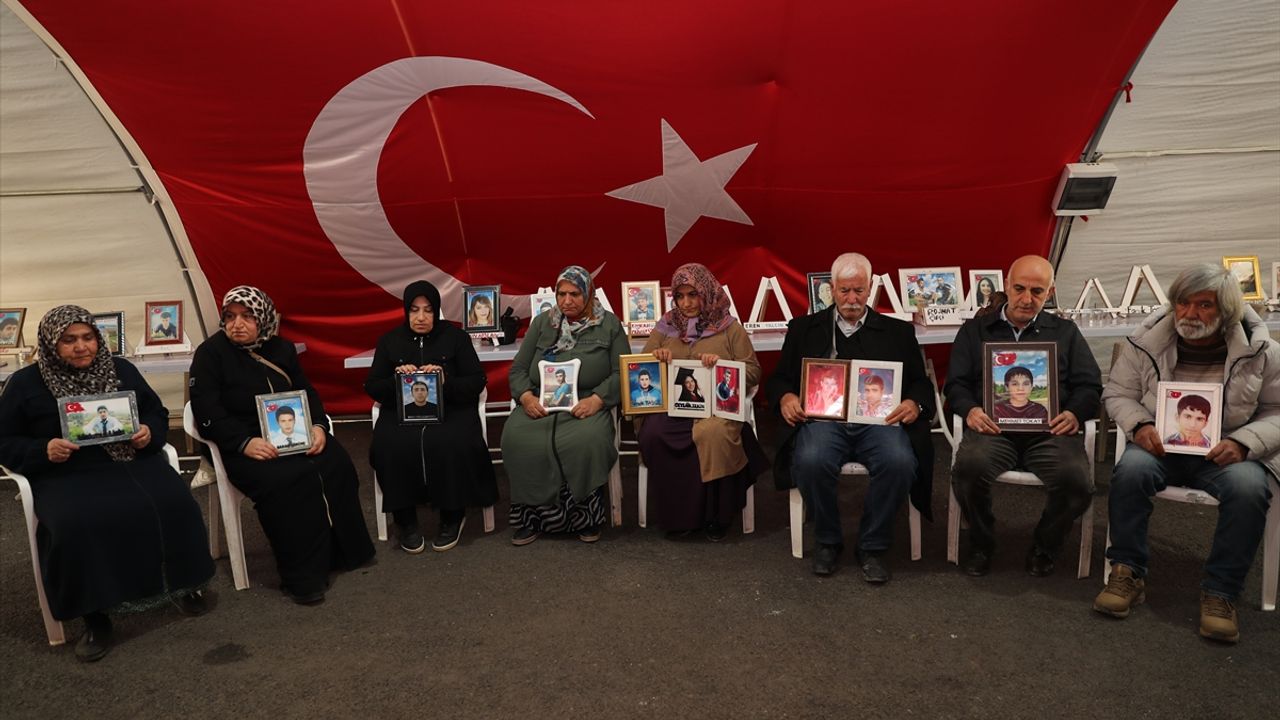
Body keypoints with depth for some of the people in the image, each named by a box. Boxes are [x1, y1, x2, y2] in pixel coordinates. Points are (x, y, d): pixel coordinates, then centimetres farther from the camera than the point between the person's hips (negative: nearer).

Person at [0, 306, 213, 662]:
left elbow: (158, 413, 17)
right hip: (65, 474, -2)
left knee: (174, 505, -27)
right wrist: (44, 451, -12)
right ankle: (95, 617, -12)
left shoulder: (121, 369, 12)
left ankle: (182, 583, 1)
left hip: (132, 459, 2)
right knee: (76, 527, -34)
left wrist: (149, 433, -6)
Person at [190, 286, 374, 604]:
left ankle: (343, 551, -4)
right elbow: (207, 413, -11)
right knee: (287, 480, -33)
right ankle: (302, 576, -23)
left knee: (336, 465, -21)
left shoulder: (281, 348, 12)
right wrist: (245, 442, -25)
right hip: (240, 445, -5)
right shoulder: (210, 353, -3)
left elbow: (307, 392, 13)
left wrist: (318, 425, -7)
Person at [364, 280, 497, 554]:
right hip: (402, 411, 2)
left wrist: (445, 382, -18)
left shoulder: (455, 336, 7)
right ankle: (405, 519, -11)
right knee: (393, 448, -31)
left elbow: (478, 380, 1)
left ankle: (452, 516, -10)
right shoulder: (390, 340, 12)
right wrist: (396, 380, -12)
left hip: (450, 408, -1)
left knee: (450, 445, -34)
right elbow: (372, 387, 10)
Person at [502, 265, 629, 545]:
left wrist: (596, 400, -13)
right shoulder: (542, 323, 19)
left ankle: (586, 517, -12)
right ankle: (532, 517, -12)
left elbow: (622, 372, 4)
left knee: (588, 441, -35)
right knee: (516, 439, -28)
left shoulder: (609, 324, 12)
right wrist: (527, 397, -6)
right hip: (540, 404, 2)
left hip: (588, 405, -2)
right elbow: (518, 369, 15)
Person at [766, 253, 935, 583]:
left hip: (879, 419, 1)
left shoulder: (897, 331, 19)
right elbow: (779, 378, 16)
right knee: (811, 461, -34)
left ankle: (872, 547, -8)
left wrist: (914, 404, -9)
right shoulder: (804, 328, 19)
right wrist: (785, 398, -8)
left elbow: (921, 383, 15)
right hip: (823, 417, 0)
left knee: (900, 462, -32)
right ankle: (828, 541, -5)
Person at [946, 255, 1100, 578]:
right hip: (993, 427, -1)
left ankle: (1044, 546, 3)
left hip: (1050, 429, 1)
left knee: (1077, 481, -30)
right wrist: (970, 410, -11)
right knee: (968, 469, -34)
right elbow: (956, 383, 12)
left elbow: (1089, 385, 15)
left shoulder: (1065, 332, 23)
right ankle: (981, 544, -3)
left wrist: (1075, 413, -7)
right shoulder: (975, 330, 19)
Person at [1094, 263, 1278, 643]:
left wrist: (1243, 443, -17)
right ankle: (1127, 572, -16)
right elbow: (1117, 393, 6)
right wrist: (1139, 425, -15)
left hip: (1226, 453, 0)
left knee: (1248, 487, -32)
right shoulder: (1148, 340, -3)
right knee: (1131, 468, -32)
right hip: (1161, 446, 0)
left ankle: (1220, 591, -14)